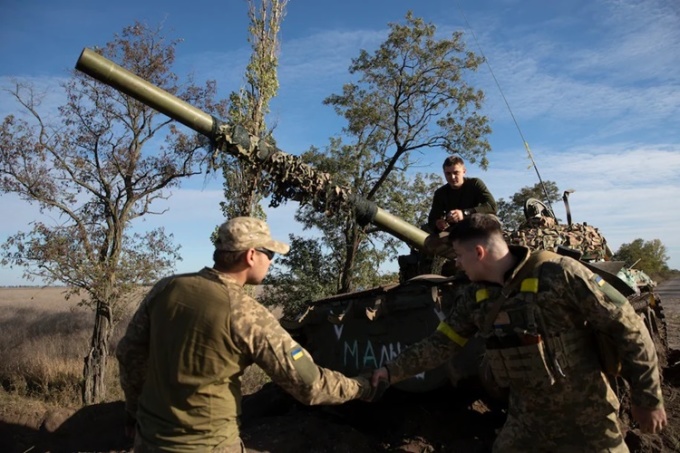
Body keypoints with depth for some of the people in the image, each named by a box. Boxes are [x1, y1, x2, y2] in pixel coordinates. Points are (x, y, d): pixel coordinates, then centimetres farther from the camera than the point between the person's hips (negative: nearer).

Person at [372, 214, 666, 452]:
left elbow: (627, 328, -15)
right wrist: (395, 370, 0)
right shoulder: (473, 297, -2)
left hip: (586, 420, -4)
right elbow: (441, 343, 6)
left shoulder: (557, 273, -21)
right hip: (525, 417, 5)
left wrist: (648, 398, -10)